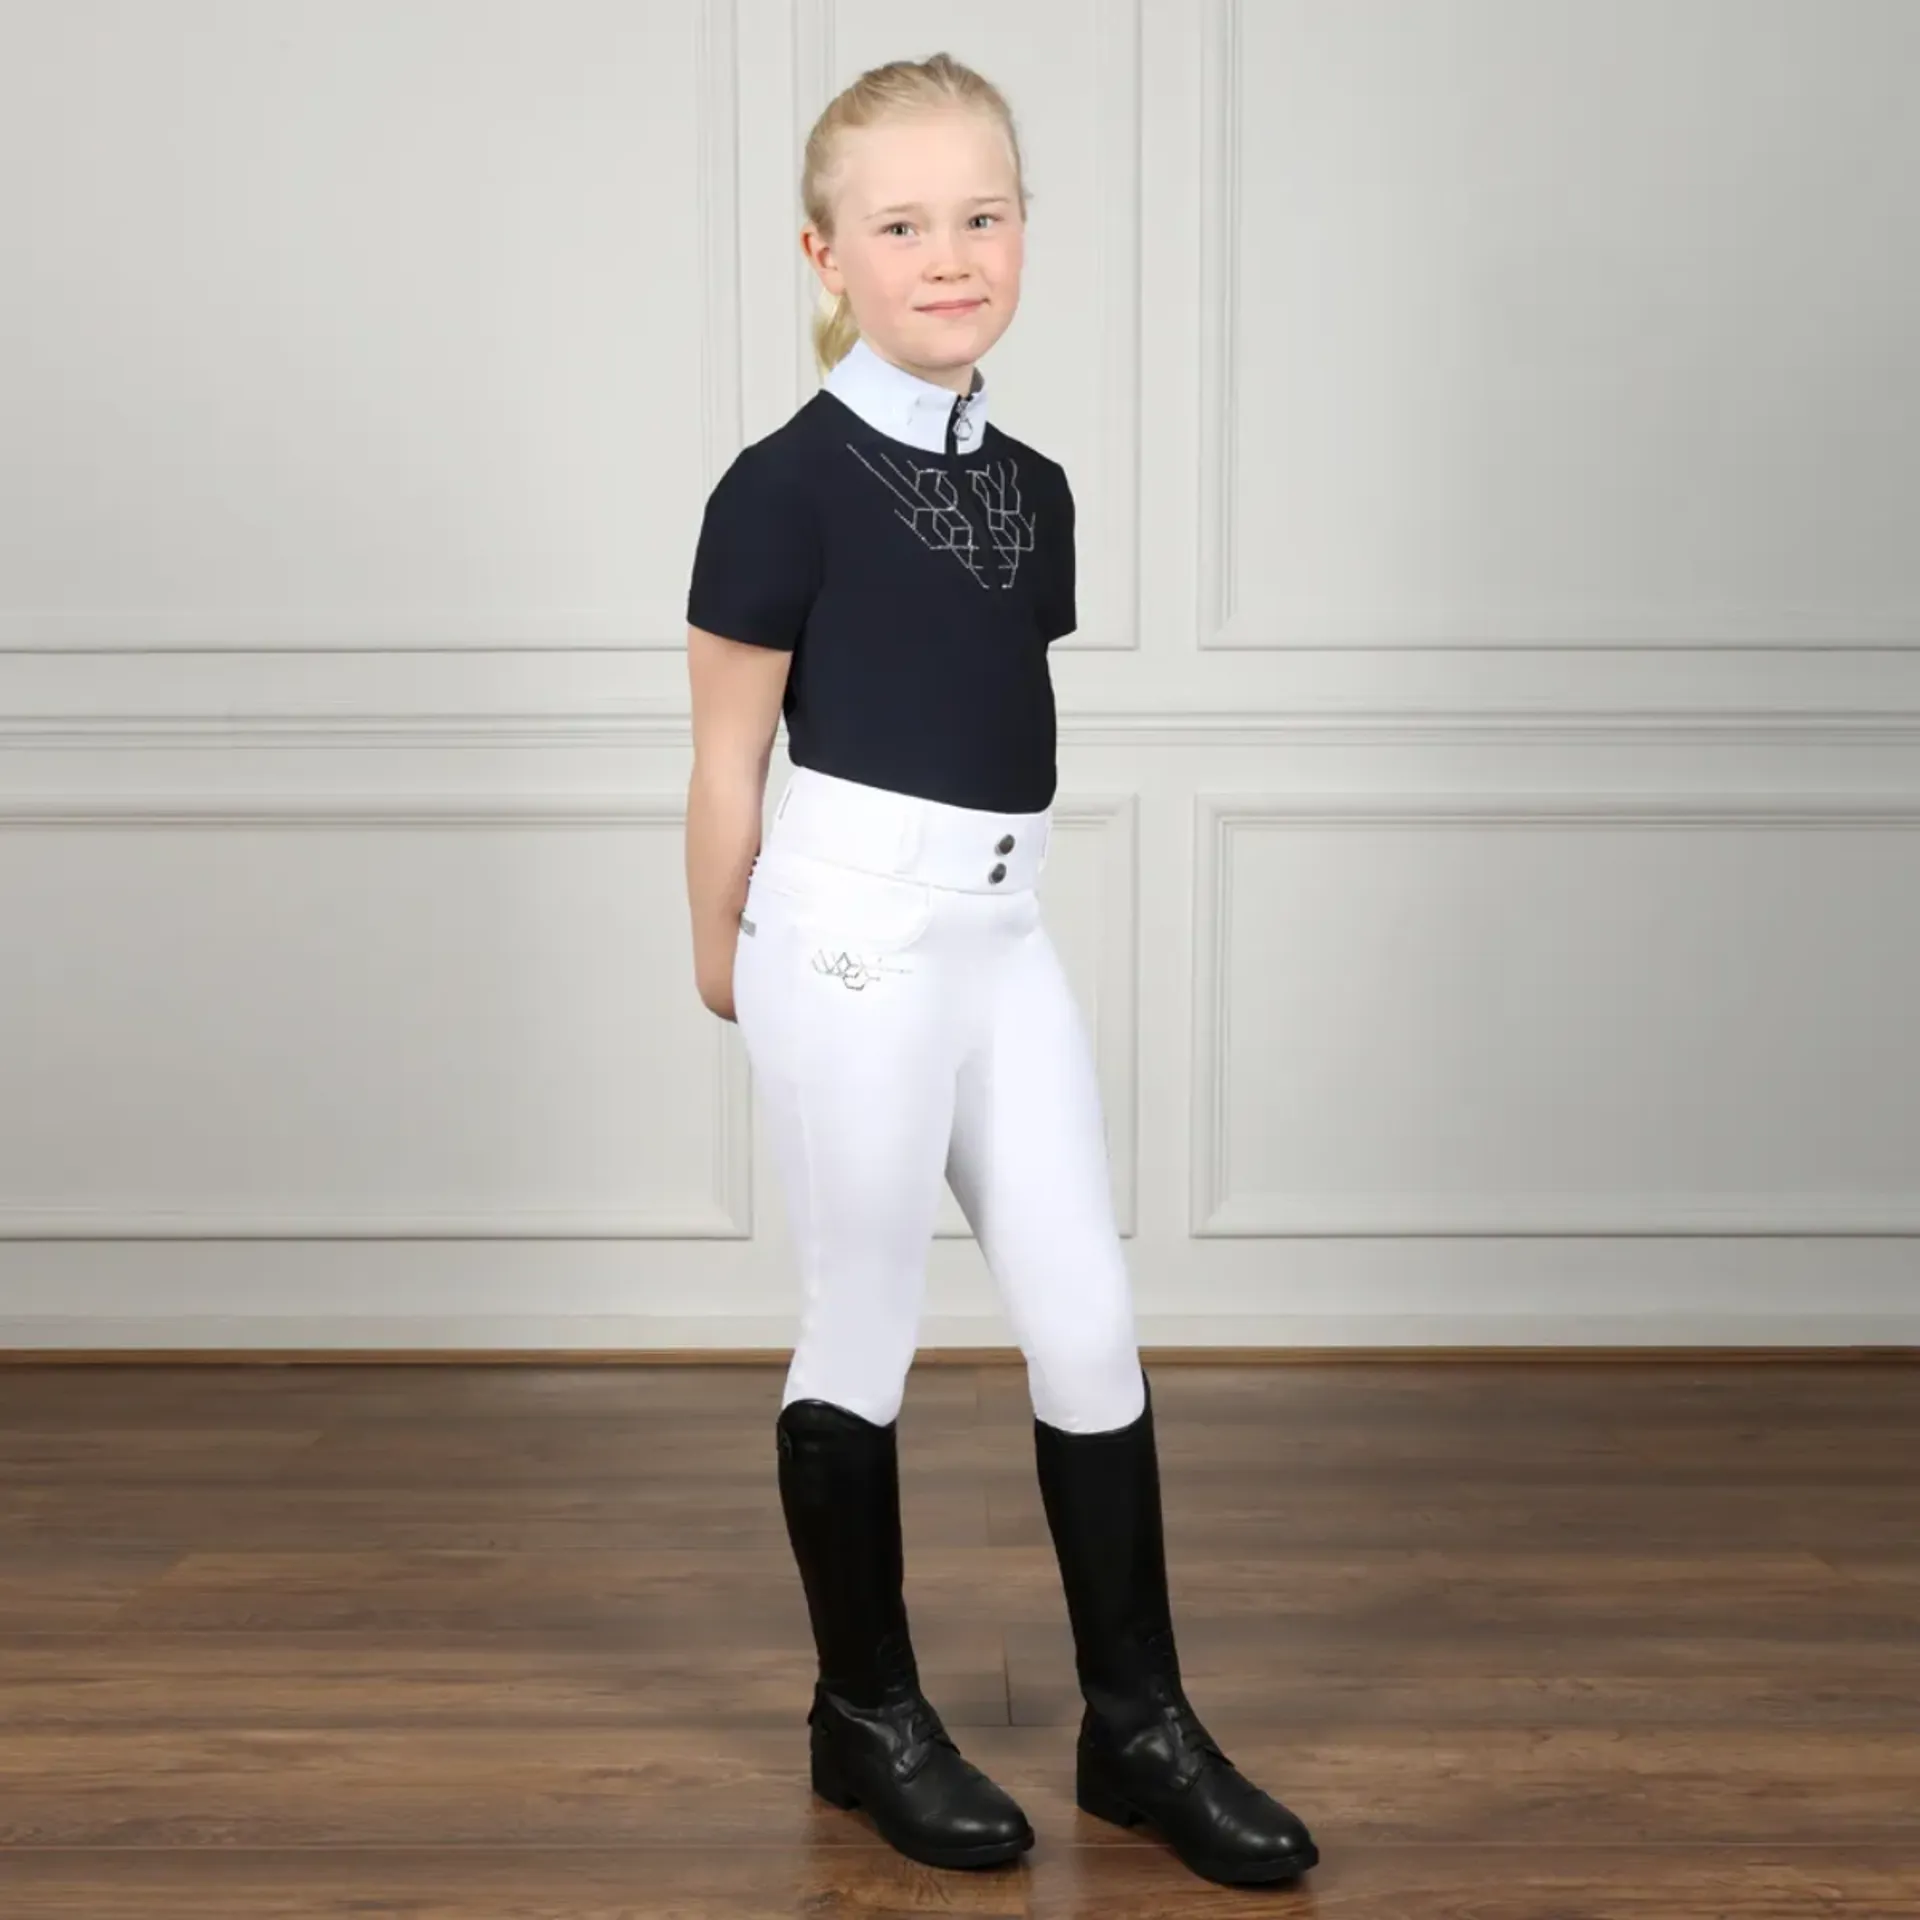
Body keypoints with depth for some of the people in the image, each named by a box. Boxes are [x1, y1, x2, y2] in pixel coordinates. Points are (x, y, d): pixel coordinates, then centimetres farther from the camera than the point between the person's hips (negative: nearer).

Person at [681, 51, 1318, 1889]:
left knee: (1091, 1322, 7)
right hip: (850, 944, -6)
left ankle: (1139, 1722, 20)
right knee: (863, 1335, 6)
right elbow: (729, 754, -5)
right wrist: (726, 958, 3)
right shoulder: (786, 483, -11)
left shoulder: (1032, 486, 8)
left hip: (1005, 938, 6)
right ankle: (868, 1714, 25)